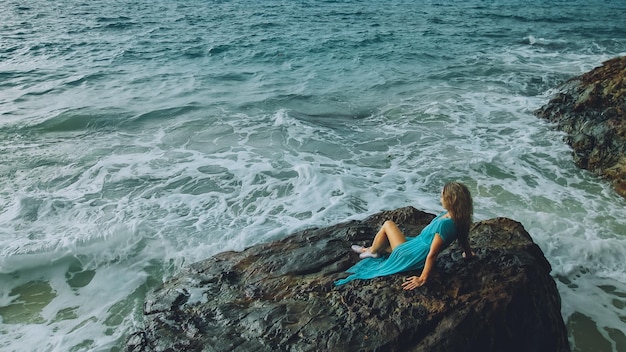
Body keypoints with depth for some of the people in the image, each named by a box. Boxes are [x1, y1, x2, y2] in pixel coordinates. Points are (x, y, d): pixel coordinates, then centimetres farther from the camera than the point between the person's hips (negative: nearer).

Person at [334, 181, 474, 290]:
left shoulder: (444, 224, -36)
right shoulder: (457, 218, -10)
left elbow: (432, 254, -32)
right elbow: (463, 236, 7)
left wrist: (422, 279, -26)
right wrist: (468, 253, 26)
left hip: (411, 257, -8)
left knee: (388, 224, 7)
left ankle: (372, 251, 27)